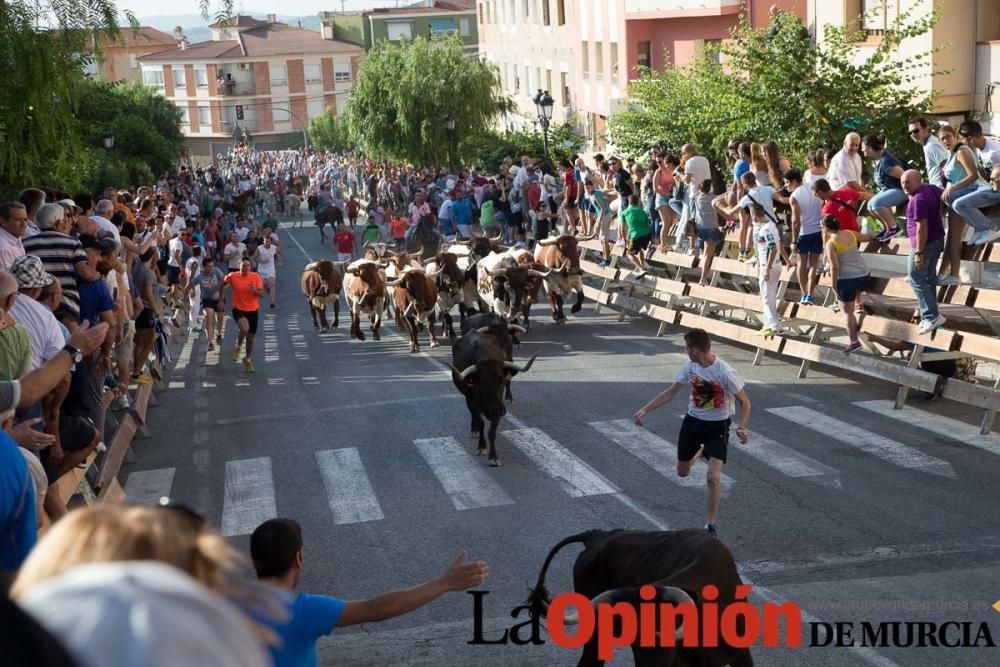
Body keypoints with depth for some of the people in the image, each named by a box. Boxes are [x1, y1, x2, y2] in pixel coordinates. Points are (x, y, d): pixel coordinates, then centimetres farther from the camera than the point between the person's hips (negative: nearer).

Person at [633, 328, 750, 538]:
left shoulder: (725, 373, -25)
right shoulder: (689, 367, -9)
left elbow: (745, 403, -15)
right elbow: (670, 393, 1)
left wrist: (741, 428, -30)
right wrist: (645, 410, -6)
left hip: (718, 426, -5)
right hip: (693, 421, 5)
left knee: (713, 476, -18)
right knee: (682, 472, 17)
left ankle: (711, 525, -4)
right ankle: (701, 452, 52)